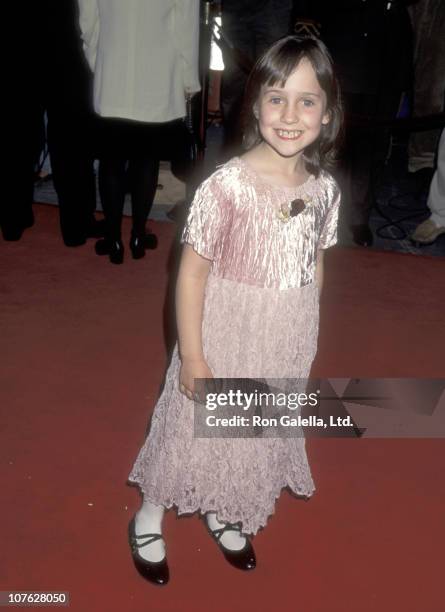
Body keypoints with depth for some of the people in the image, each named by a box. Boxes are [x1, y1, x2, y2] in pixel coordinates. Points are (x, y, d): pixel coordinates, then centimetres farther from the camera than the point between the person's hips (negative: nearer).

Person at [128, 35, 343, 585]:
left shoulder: (324, 189, -6)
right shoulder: (227, 185, -22)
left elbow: (315, 265, 6)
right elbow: (192, 273, -18)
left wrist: (305, 339, 11)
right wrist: (192, 356, -16)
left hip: (287, 345, 5)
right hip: (225, 336, -5)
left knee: (257, 431, 23)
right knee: (192, 427, 14)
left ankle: (222, 511, 51)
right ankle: (149, 517, 41)